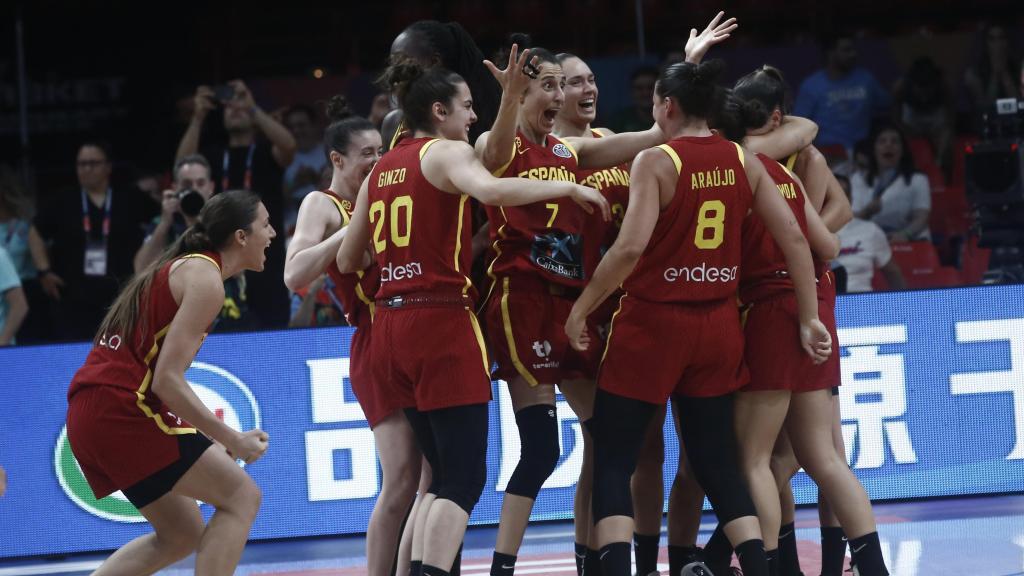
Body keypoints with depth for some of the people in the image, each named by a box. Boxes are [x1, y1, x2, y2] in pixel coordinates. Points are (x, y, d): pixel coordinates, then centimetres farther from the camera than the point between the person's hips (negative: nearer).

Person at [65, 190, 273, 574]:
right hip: (121, 410, -10)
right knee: (241, 498, -5)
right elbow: (167, 380, -18)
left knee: (182, 535, 15)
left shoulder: (182, 266, 19)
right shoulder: (205, 279, -10)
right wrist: (231, 440, -13)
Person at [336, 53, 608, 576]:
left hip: (391, 327, 8)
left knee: (444, 475, 15)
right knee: (465, 479, -9)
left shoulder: (381, 171, 17)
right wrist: (568, 188, -17)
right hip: (442, 322, -8)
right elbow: (491, 190, -27)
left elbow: (347, 261, 18)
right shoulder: (447, 153, -4)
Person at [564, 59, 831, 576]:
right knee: (717, 464, 13)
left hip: (653, 323, -5)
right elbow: (794, 238, 1)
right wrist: (809, 319, 6)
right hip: (718, 326, 5)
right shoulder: (743, 161, 3)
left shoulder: (655, 161, -12)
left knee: (612, 461, 3)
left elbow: (630, 248, -21)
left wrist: (581, 309, -11)